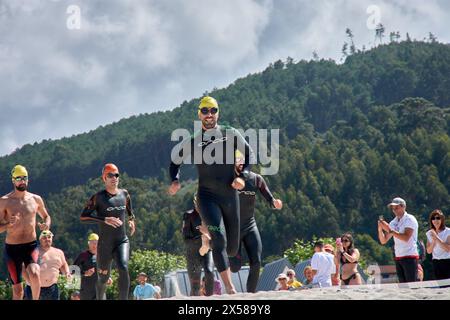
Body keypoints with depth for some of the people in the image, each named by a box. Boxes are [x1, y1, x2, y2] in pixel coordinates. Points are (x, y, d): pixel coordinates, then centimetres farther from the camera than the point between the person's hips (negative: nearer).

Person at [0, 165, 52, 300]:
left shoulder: (36, 199, 5)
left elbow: (46, 216, 21)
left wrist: (46, 224, -2)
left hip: (31, 245, 1)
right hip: (12, 248, -1)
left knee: (34, 274, -29)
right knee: (18, 290, 3)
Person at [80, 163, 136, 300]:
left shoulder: (124, 194, 7)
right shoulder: (99, 197, -7)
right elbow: (83, 217, -13)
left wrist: (132, 221, 5)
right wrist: (104, 219, -23)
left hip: (122, 241, 2)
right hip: (105, 244, -2)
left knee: (123, 268, -25)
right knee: (103, 278, 8)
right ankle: (100, 298, 36)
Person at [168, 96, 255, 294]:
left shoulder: (230, 134, 5)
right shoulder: (192, 142, 5)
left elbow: (248, 153, 13)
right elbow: (175, 160, 19)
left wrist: (241, 176, -1)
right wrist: (175, 181, 1)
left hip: (230, 195, 2)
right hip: (207, 196, -2)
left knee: (233, 247, 7)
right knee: (219, 239, -19)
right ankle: (229, 288, -23)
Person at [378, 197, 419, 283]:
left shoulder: (410, 219, -6)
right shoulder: (393, 223, 14)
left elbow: (406, 238, -19)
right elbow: (383, 241, 13)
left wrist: (389, 230, -20)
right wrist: (380, 229, -5)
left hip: (410, 257, -7)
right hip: (398, 258, 7)